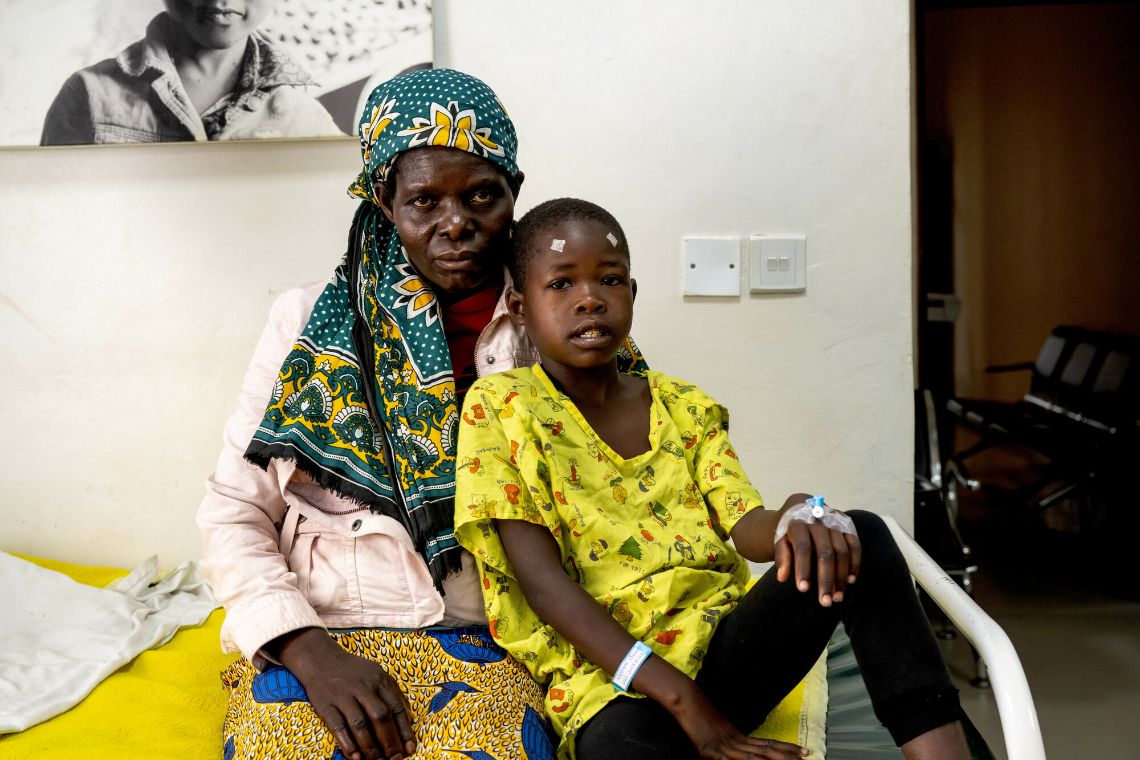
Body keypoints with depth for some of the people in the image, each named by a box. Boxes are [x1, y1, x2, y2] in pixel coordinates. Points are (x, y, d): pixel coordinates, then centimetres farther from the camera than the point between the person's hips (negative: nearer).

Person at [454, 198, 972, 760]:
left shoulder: (686, 408, 12)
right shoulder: (499, 407, -2)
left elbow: (747, 527, -1)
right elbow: (542, 580, -10)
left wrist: (798, 519, -29)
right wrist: (680, 698, -17)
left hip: (724, 645, 5)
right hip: (610, 678, -4)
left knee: (863, 538, -18)